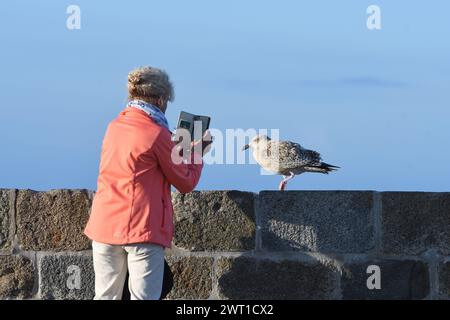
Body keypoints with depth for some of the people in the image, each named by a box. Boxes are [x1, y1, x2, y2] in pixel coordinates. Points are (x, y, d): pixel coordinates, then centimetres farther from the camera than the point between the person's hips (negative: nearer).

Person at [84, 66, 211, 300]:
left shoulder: (114, 126, 10)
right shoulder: (157, 134, -9)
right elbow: (186, 183, -1)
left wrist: (176, 146, 28)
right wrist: (197, 151, 14)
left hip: (104, 226, 6)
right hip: (142, 229, -6)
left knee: (106, 297, 9)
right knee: (144, 297, -5)